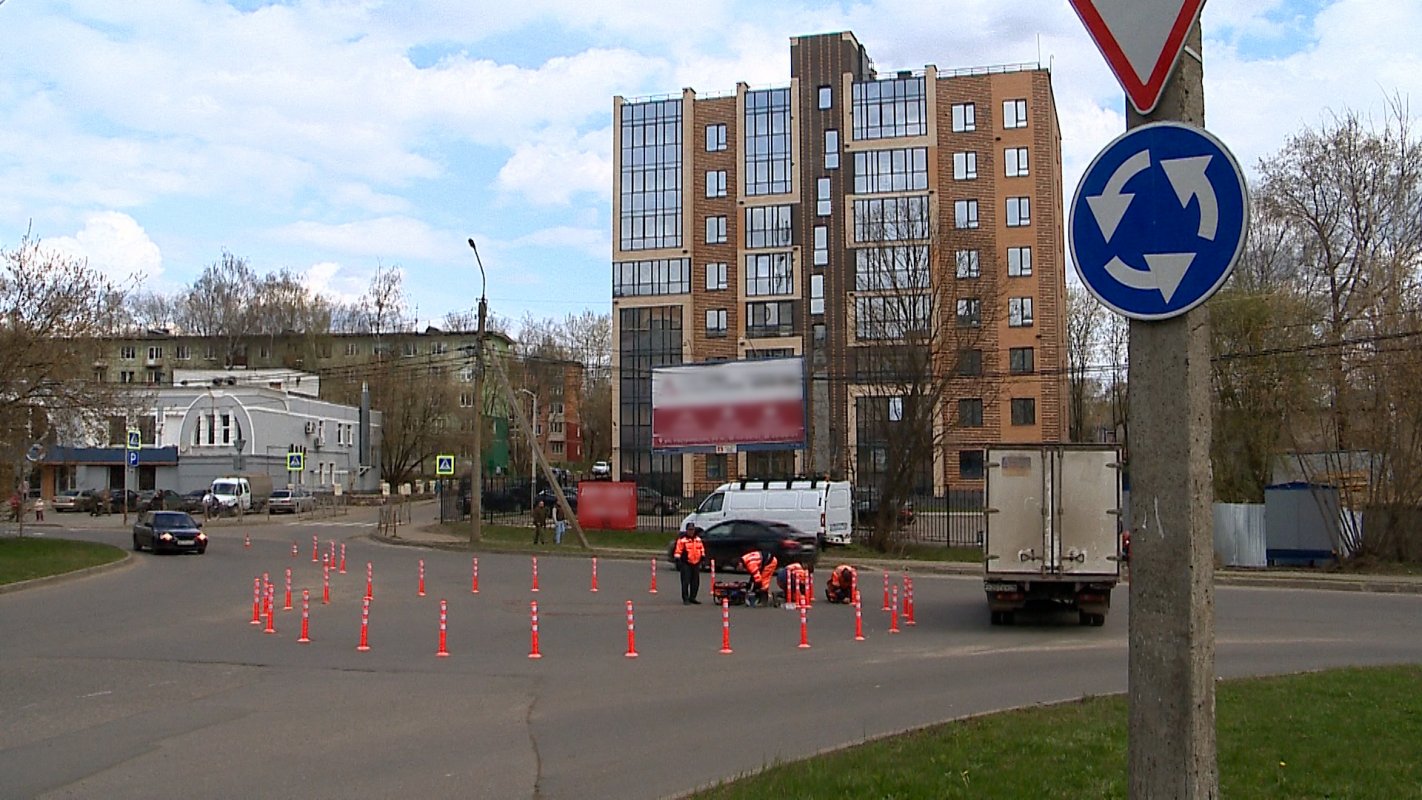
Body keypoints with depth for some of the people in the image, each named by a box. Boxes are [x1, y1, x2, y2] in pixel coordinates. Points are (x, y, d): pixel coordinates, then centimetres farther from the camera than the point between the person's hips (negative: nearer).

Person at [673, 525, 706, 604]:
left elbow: (702, 548, 21)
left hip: (696, 563, 6)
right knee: (685, 582, -7)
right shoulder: (682, 539, -8)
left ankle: (692, 597, 21)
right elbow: (678, 550, -10)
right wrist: (677, 560, -16)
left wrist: (703, 556, 16)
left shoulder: (698, 539, 12)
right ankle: (685, 599, -2)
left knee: (695, 582, 10)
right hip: (686, 563, -6)